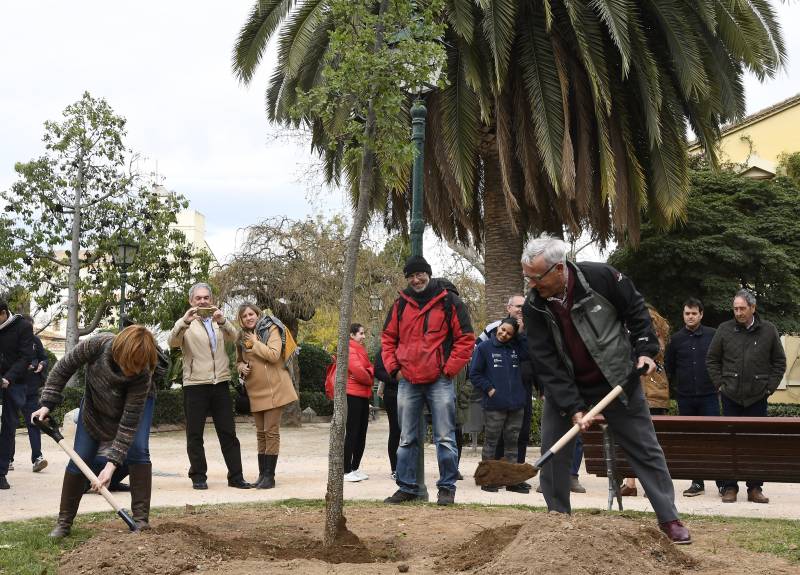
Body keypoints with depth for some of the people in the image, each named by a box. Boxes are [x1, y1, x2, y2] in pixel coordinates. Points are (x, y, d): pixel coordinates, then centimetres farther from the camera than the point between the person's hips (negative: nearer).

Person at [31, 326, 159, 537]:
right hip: (94, 407, 2)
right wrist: (47, 404, -21)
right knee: (79, 460, -1)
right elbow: (64, 368, -18)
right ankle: (64, 523, 11)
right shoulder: (97, 345, -38)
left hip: (134, 405, -2)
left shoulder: (142, 375, -41)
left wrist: (111, 464, -41)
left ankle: (141, 519, -13)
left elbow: (129, 423, -38)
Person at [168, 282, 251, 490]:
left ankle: (235, 476, 8)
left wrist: (222, 321, -26)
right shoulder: (186, 324, 5)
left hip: (220, 382, 3)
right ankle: (198, 477, 9)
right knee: (195, 434, 1)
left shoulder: (219, 322, 15)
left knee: (228, 432, 4)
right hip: (195, 385, -3)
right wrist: (184, 322, -31)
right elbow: (173, 342, -13)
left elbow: (233, 337, -5)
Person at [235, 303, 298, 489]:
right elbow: (238, 361, 23)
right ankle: (262, 474, 17)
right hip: (255, 391, 6)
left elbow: (274, 355, -19)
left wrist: (255, 343, -13)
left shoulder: (271, 329, -6)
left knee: (271, 432, -5)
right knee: (261, 434, 11)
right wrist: (241, 367, 1)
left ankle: (269, 476, -2)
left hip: (273, 389, -6)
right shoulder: (242, 337, 12)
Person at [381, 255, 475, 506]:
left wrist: (449, 369, -6)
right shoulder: (400, 304, 9)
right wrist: (394, 368, 5)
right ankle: (406, 487, 17)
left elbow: (466, 339, -1)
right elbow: (388, 338, 17)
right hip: (407, 381, 4)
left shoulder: (449, 301, -1)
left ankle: (447, 488, 7)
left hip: (439, 380, -4)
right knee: (407, 439, 9)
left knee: (445, 438, -2)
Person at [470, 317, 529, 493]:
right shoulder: (484, 348, 0)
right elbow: (474, 374, 0)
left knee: (512, 444, 9)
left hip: (516, 405, 4)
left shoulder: (517, 349, 12)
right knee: (490, 443, 2)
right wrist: (489, 389, -9)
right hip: (494, 405, -4)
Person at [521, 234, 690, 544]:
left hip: (617, 379, -2)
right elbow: (546, 364, -17)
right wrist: (572, 408, -23)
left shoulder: (601, 277, -21)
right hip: (563, 387, 2)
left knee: (645, 449, 3)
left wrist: (645, 349, -10)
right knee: (553, 454, 0)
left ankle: (669, 518, 12)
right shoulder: (534, 306, -15)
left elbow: (636, 309, -3)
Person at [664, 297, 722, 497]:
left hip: (709, 396, -2)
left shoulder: (713, 336, 1)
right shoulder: (676, 339, 7)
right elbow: (668, 365, 19)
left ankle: (722, 482, 1)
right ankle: (697, 483, 11)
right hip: (685, 398, 2)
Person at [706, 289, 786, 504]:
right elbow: (711, 359, 9)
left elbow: (779, 362, 9)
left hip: (757, 397, 0)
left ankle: (755, 488, 12)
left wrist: (770, 387, 2)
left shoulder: (768, 330, 2)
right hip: (731, 396, 0)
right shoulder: (725, 329, 2)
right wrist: (720, 384, 2)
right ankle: (729, 487, 10)